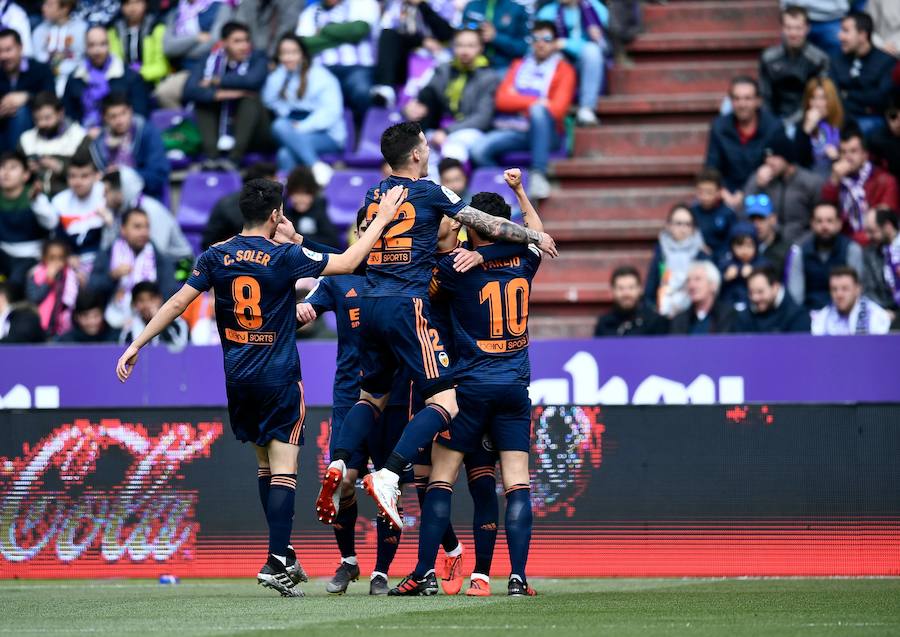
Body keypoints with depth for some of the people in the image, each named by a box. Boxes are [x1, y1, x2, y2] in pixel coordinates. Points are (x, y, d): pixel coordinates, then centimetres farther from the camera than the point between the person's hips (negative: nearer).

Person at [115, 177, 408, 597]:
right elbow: (347, 262, -2)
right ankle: (276, 562, -16)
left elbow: (177, 304, -1)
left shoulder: (215, 258, 1)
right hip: (279, 377, -4)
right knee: (283, 471, -6)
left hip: (238, 379, 4)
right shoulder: (285, 256, -9)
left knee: (264, 464, 17)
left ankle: (285, 557, 21)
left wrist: (137, 345, 5)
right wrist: (381, 219, 9)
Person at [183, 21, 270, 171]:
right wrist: (220, 94, -29)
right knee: (202, 101, -15)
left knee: (251, 97, -26)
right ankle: (211, 158, -31)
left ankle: (234, 158, -38)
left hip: (252, 135, -3)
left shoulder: (257, 58, -4)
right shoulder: (211, 61, 1)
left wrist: (216, 81, -16)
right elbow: (189, 91, -15)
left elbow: (252, 80, -27)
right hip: (221, 133, 3)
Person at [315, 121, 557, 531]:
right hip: (406, 307, -7)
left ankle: (338, 465, -5)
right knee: (447, 400, -6)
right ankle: (388, 477, -22)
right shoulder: (430, 193, -3)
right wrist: (535, 237, 18)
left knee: (372, 397, 20)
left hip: (371, 305, 7)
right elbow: (489, 227, 3)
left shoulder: (374, 194, 14)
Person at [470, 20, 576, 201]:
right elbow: (502, 99, 5)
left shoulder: (563, 69, 9)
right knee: (480, 150, -27)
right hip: (513, 130, 3)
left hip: (544, 131, -3)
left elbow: (557, 108, -7)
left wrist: (520, 102, -6)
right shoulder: (519, 66, 21)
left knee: (538, 111, -39)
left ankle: (538, 174, -36)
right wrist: (534, 102, -6)